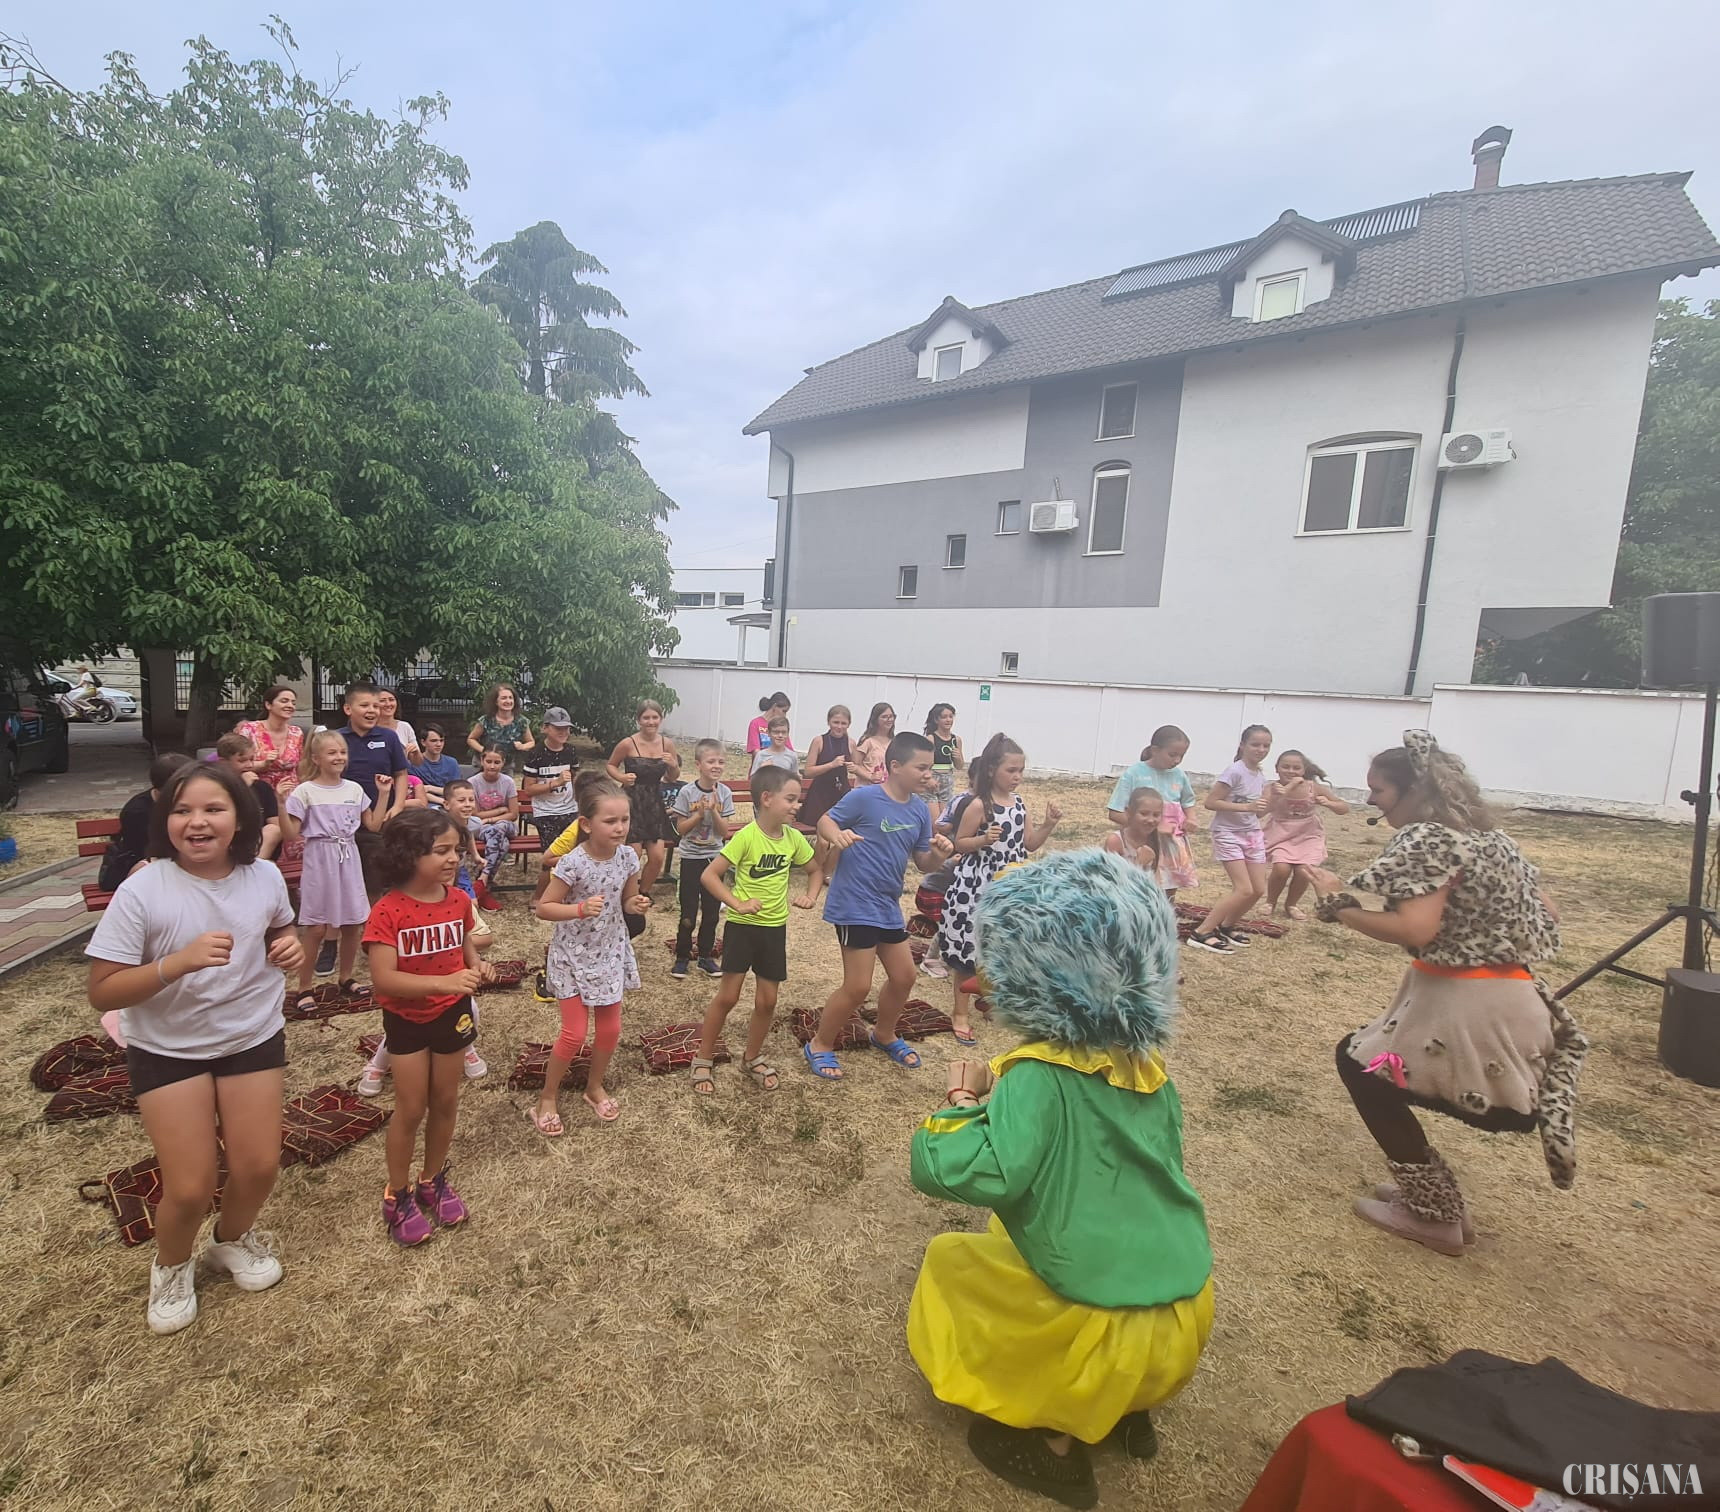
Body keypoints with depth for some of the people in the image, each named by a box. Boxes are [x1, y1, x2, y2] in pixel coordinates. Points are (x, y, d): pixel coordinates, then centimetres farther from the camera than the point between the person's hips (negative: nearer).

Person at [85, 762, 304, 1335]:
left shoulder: (264, 877, -11)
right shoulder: (141, 892, -21)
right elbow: (102, 993, -18)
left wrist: (289, 945, -13)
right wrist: (179, 962, -35)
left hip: (254, 1038, 3)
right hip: (167, 1051, -2)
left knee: (259, 1167, 9)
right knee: (191, 1187, 0)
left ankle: (234, 1239, 43)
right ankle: (171, 1265, 35)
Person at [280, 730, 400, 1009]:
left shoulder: (354, 789, 6)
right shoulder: (305, 791, -6)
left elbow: (374, 825, 9)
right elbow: (291, 834, -8)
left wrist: (384, 793, 4)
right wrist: (281, 803, -20)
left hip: (349, 860, 4)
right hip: (319, 861, -4)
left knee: (353, 924, 8)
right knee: (316, 928, 0)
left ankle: (345, 977, 26)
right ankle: (305, 987, 14)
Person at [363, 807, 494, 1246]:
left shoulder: (459, 900, -7)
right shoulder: (388, 911, -23)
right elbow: (382, 979, -28)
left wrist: (477, 968, -13)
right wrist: (443, 982, -39)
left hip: (452, 1014, 4)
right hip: (407, 1019, -4)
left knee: (446, 1102, 16)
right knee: (411, 1109, 7)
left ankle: (433, 1180, 38)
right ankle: (397, 1194, 31)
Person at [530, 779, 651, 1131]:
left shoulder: (628, 857, -10)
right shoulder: (573, 863, -24)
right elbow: (543, 907, -17)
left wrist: (637, 904, -17)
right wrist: (581, 909, -32)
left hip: (609, 952, 5)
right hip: (573, 954, -5)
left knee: (610, 1029, 13)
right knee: (575, 1033, 0)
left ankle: (594, 1086, 38)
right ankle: (548, 1097, 25)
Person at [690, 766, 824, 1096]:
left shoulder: (794, 838, -3)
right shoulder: (746, 837, -19)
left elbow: (816, 870, 12)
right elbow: (709, 875, -19)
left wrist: (811, 895, -6)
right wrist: (737, 903, -26)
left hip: (775, 928, 5)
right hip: (742, 925, -5)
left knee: (767, 1001, 11)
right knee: (727, 996, 1)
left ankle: (752, 1058, 33)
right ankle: (703, 1059, 21)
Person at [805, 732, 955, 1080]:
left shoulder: (920, 810, 3)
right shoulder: (864, 797, -16)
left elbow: (924, 864, 7)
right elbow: (825, 822, -10)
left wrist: (938, 853, -14)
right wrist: (837, 834, -32)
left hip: (888, 907, 8)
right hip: (855, 905, -7)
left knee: (904, 976, 17)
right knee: (857, 986, -4)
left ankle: (884, 1035, 43)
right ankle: (819, 1046, 20)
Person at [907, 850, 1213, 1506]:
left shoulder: (1040, 1075, -25)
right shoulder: (1146, 1064, -4)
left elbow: (969, 1174, -35)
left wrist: (963, 1098, -14)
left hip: (1104, 1329, -6)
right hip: (1185, 1311, 6)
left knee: (949, 1261, 15)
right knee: (1016, 1226, 29)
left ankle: (1054, 1444, 13)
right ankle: (1128, 1407, 26)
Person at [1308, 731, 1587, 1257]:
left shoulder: (1425, 838, -18)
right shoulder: (1485, 831, 11)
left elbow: (1415, 930, -28)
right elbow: (1544, 913, 16)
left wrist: (1337, 905, -19)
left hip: (1465, 1004, -10)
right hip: (1511, 998, 10)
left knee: (1359, 1061, 7)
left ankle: (1434, 1214, 16)